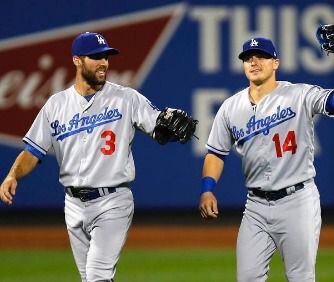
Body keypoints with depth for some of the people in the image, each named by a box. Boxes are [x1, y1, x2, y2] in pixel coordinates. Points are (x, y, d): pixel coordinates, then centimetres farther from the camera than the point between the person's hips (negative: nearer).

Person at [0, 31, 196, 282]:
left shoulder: (126, 98, -3)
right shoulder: (56, 104, 6)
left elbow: (161, 129, -9)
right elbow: (34, 151, 6)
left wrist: (172, 124, -32)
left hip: (112, 203, -4)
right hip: (74, 204, 4)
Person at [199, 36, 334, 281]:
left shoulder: (300, 96, -6)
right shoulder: (231, 107, 8)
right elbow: (216, 153, 15)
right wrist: (207, 190, 1)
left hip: (297, 201, -4)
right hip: (256, 205, 4)